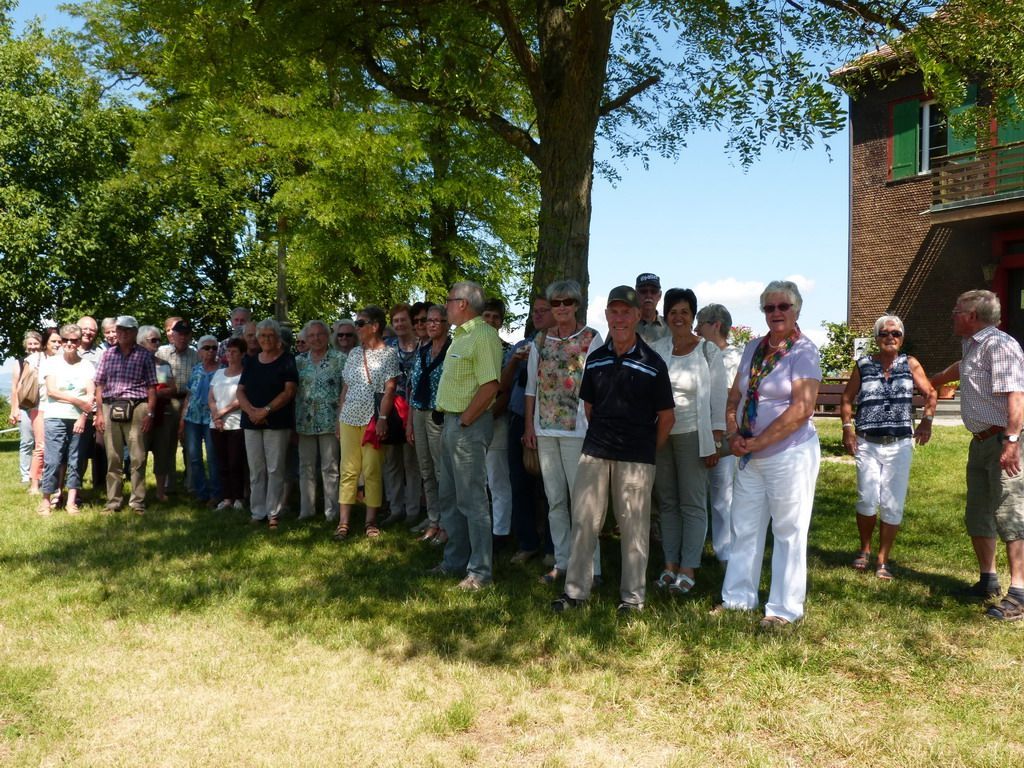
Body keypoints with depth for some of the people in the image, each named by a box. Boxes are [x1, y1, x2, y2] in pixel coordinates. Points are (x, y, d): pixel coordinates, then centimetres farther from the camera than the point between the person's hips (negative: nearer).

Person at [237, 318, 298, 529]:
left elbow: (289, 391, -9)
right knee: (256, 470, 7)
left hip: (277, 423, -5)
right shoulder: (252, 362, 15)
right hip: (251, 423, 5)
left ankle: (273, 514, 2)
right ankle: (257, 513, 14)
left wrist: (266, 410, -16)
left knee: (275, 469, -4)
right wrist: (251, 410, -9)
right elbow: (240, 391, 10)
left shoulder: (287, 361, 0)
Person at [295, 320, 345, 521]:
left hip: (329, 421, -4)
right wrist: (293, 421, 5)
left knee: (330, 468, 1)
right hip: (305, 422, 4)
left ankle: (331, 511, 8)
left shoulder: (339, 359, -1)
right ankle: (306, 510, 18)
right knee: (306, 467, 9)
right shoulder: (299, 360, 10)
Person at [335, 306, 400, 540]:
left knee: (372, 471, -2)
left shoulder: (389, 353, -2)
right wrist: (339, 417, 13)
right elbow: (346, 388, 17)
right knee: (348, 470, 3)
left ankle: (371, 521, 8)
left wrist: (382, 418, -15)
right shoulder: (354, 353, 13)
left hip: (374, 419, -5)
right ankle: (343, 522, 6)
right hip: (350, 418, 5)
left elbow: (389, 389, -9)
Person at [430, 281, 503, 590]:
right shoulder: (460, 336, 15)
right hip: (451, 421, 10)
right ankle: (455, 561, 29)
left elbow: (490, 386, -23)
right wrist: (450, 421, 12)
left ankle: (480, 570, 6)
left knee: (472, 500, -4)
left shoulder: (484, 335, -15)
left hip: (469, 425, -10)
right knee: (449, 498, 17)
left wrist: (464, 422, -18)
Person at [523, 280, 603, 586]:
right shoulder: (541, 340, 10)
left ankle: (590, 566, 6)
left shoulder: (591, 338, -3)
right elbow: (532, 385, 12)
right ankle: (562, 561, 20)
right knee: (555, 500, 10)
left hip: (578, 428, -5)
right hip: (545, 429, 5)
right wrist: (529, 424, 8)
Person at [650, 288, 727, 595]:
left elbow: (718, 399, -3)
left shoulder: (708, 351, -3)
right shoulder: (655, 349, 5)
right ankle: (670, 564, 17)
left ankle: (688, 569, 7)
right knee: (667, 503, 9)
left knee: (693, 505, 1)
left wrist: (715, 443, -8)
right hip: (659, 435, 3)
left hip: (692, 436, -3)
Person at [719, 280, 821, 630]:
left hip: (791, 454, -6)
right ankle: (738, 599, 23)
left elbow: (801, 410, -18)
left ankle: (784, 609, 15)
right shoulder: (753, 348, 10)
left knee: (789, 532, 4)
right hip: (750, 457, 6)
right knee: (744, 529, 11)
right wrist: (734, 436, -5)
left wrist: (757, 442, -16)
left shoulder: (804, 351, -9)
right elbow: (735, 397, 12)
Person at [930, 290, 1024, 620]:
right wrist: (930, 382, 56)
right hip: (981, 442, 10)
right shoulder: (972, 345, 16)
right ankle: (988, 580, 25)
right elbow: (960, 368, 40)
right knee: (978, 514, 14)